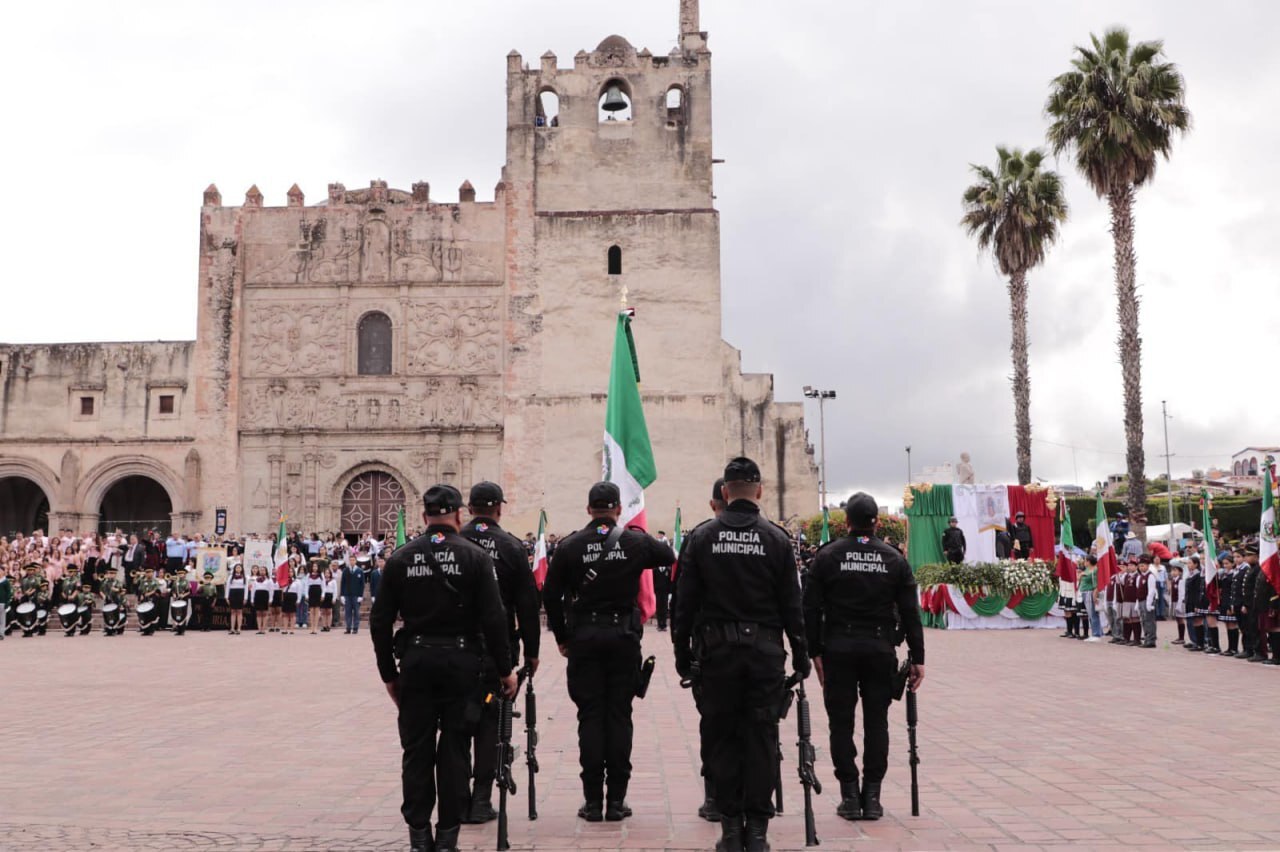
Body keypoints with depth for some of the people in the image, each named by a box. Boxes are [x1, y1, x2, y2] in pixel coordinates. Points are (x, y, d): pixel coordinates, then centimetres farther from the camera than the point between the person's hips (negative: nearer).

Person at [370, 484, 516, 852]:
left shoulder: (401, 558, 2)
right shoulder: (475, 556, -4)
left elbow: (380, 621, 2)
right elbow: (493, 618, -9)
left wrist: (389, 673, 11)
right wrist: (504, 669, 0)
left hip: (416, 661, 2)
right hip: (460, 661, -1)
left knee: (416, 750, 9)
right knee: (453, 750, 6)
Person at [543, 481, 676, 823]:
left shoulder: (570, 546, -2)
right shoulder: (636, 542, -1)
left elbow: (550, 595, -2)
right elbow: (669, 555, 18)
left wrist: (562, 637, 8)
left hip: (583, 639, 0)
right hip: (624, 637, 0)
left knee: (590, 716, 4)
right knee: (619, 715, 5)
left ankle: (593, 800, 5)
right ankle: (617, 800, 6)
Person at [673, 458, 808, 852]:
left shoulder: (702, 537, 0)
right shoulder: (777, 538, 0)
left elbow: (685, 602, 0)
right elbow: (792, 605, 1)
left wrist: (682, 654, 7)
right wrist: (801, 655, 9)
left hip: (718, 649, 0)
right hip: (765, 649, 0)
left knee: (722, 735, 8)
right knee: (761, 736, 5)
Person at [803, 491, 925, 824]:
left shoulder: (828, 556, -1)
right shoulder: (894, 559, 4)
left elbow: (811, 608, -3)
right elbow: (910, 613, 2)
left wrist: (815, 651, 2)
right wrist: (917, 658, 6)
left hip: (838, 650, -1)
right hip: (880, 648, 1)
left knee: (841, 722, 5)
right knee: (876, 722, 7)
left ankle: (850, 796, 6)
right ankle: (872, 796, 7)